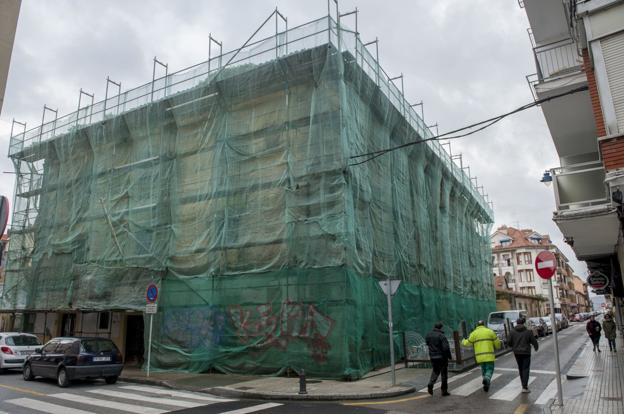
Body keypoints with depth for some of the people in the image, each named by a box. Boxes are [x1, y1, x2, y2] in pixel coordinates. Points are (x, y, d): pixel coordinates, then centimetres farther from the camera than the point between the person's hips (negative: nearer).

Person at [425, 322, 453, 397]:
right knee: (444, 374, 9)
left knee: (435, 371, 21)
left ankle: (430, 384, -2)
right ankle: (444, 391, 14)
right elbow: (446, 348, -19)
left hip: (432, 357, 5)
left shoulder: (428, 335, 2)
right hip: (442, 357, -5)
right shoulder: (441, 336, -17)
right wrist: (450, 356, -7)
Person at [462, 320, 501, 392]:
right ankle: (487, 379, -24)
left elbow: (468, 343, 7)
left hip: (479, 356, 2)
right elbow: (497, 342, 5)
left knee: (484, 369, 21)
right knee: (489, 369, 3)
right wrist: (497, 347, 27)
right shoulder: (490, 331, 2)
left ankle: (486, 383, 20)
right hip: (489, 355, -2)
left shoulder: (474, 333, 4)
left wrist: (463, 341, 29)